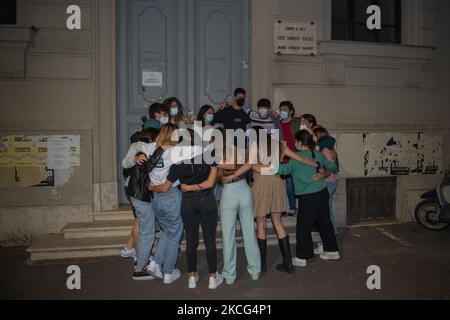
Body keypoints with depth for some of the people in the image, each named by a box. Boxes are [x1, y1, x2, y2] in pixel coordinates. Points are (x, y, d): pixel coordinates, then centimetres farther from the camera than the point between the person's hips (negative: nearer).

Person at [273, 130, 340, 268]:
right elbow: (333, 167, 11)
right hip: (322, 193, 7)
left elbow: (284, 169, -24)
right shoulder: (318, 154, 6)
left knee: (303, 227, 3)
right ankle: (332, 251, 30)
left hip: (308, 197, -7)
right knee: (324, 222, 18)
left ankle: (301, 258, 10)